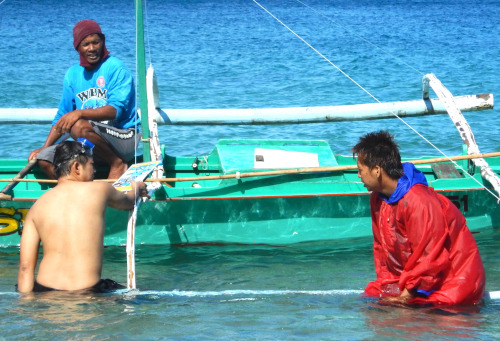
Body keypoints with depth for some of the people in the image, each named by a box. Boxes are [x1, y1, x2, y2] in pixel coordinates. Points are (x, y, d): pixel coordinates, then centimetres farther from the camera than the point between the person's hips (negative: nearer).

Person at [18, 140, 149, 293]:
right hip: (85, 292, -2)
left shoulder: (37, 207, 7)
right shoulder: (100, 190, 3)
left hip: (44, 292, 2)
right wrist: (137, 189, 50)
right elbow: (128, 202, 28)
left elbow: (25, 266, 1)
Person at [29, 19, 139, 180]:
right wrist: (44, 147, 6)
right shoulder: (73, 74, 12)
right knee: (44, 158, -14)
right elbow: (62, 117, 17)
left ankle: (118, 165, -12)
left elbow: (116, 110, -19)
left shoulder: (116, 68, -7)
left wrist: (80, 113, -32)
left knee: (79, 127, -33)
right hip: (91, 148, 6)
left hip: (124, 138, -6)